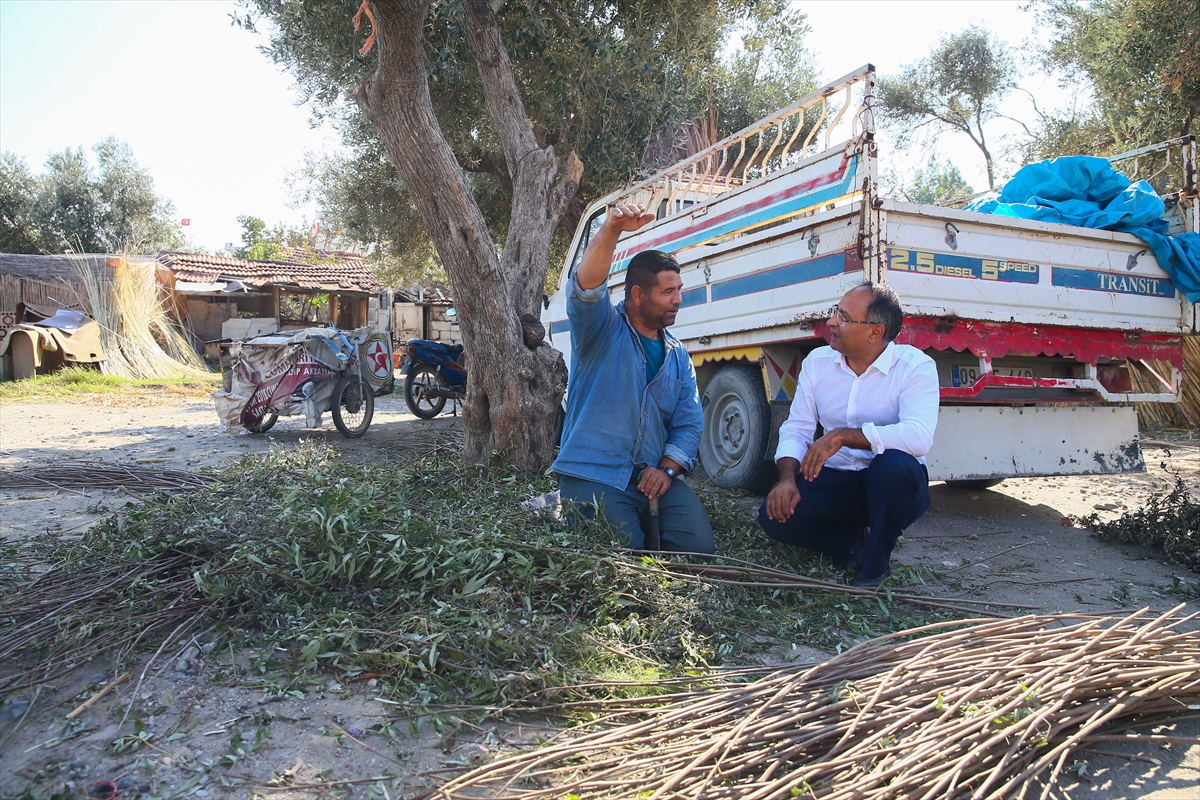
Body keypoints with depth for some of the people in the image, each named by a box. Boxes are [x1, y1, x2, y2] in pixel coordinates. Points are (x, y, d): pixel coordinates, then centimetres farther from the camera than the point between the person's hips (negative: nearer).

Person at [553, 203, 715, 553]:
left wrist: (667, 469, -9)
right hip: (594, 475, -4)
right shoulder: (602, 329, 0)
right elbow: (586, 288, -23)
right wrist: (611, 230, -38)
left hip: (655, 478, 5)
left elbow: (689, 423, 8)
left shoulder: (679, 357, 15)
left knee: (699, 547, -13)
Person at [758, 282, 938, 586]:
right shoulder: (818, 361, 3)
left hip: (889, 485, -3)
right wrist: (787, 478, -16)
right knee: (775, 514, -23)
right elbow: (796, 429, 2)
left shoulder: (914, 366, -13)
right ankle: (855, 542, 7)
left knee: (895, 464, -38)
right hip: (834, 482, 3)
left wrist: (843, 436, -32)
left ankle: (874, 566, -11)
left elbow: (918, 437, -30)